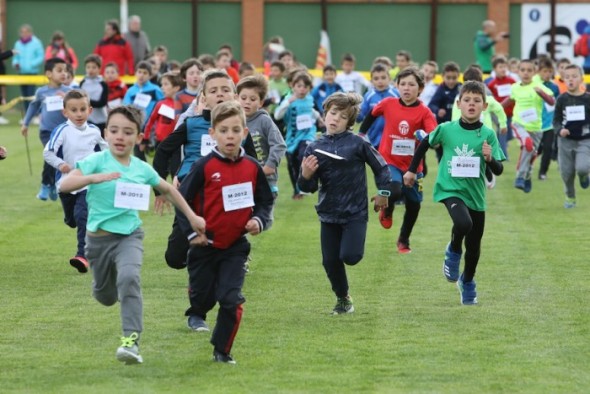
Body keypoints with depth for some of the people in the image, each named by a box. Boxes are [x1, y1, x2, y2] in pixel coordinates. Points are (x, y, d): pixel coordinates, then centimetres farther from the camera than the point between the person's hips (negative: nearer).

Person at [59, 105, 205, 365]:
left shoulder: (142, 169, 0)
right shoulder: (96, 161, -11)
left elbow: (167, 190, 20)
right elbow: (64, 185, -25)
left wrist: (192, 216, 22)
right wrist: (94, 178, -39)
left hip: (130, 235, 0)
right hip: (100, 236, 0)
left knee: (129, 277, -28)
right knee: (106, 296, 15)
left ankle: (131, 339, -29)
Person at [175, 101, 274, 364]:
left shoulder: (252, 168, -2)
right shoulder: (204, 167, -12)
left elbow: (265, 200, 10)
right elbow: (182, 200, -7)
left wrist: (259, 220, -9)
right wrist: (191, 232, -12)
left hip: (236, 246, 1)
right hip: (205, 244, -1)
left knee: (231, 298, -11)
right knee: (203, 295, 12)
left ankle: (222, 350, 2)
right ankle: (197, 315, 48)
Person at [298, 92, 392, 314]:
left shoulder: (357, 143, -9)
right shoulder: (315, 148, 0)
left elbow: (380, 166, 3)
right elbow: (310, 187, 2)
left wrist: (383, 192, 4)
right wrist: (305, 176, -19)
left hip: (355, 212, -3)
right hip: (328, 213, 3)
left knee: (350, 256, -17)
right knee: (330, 261, 5)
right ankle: (343, 298, 28)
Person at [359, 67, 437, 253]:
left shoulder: (424, 112, -11)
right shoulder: (388, 104, -7)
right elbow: (372, 115, 13)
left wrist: (426, 137, -42)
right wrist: (361, 133, 18)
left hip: (413, 166, 1)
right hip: (389, 161, -1)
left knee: (413, 205, 9)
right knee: (395, 191, -28)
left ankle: (404, 241, 33)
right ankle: (387, 210, 9)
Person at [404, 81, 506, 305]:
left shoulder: (488, 135, -7)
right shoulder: (446, 129, -7)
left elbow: (498, 170, -7)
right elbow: (424, 144, 12)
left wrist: (490, 159, -28)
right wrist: (412, 170, 17)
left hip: (475, 194, 2)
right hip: (450, 189, -2)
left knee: (474, 245, 13)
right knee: (464, 223, -32)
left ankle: (467, 282, 41)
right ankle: (453, 252, 1)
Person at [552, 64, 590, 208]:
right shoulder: (562, 99, -2)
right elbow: (556, 120, 0)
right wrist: (560, 130, -19)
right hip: (566, 141, 2)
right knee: (567, 172, 7)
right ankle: (570, 197, 31)